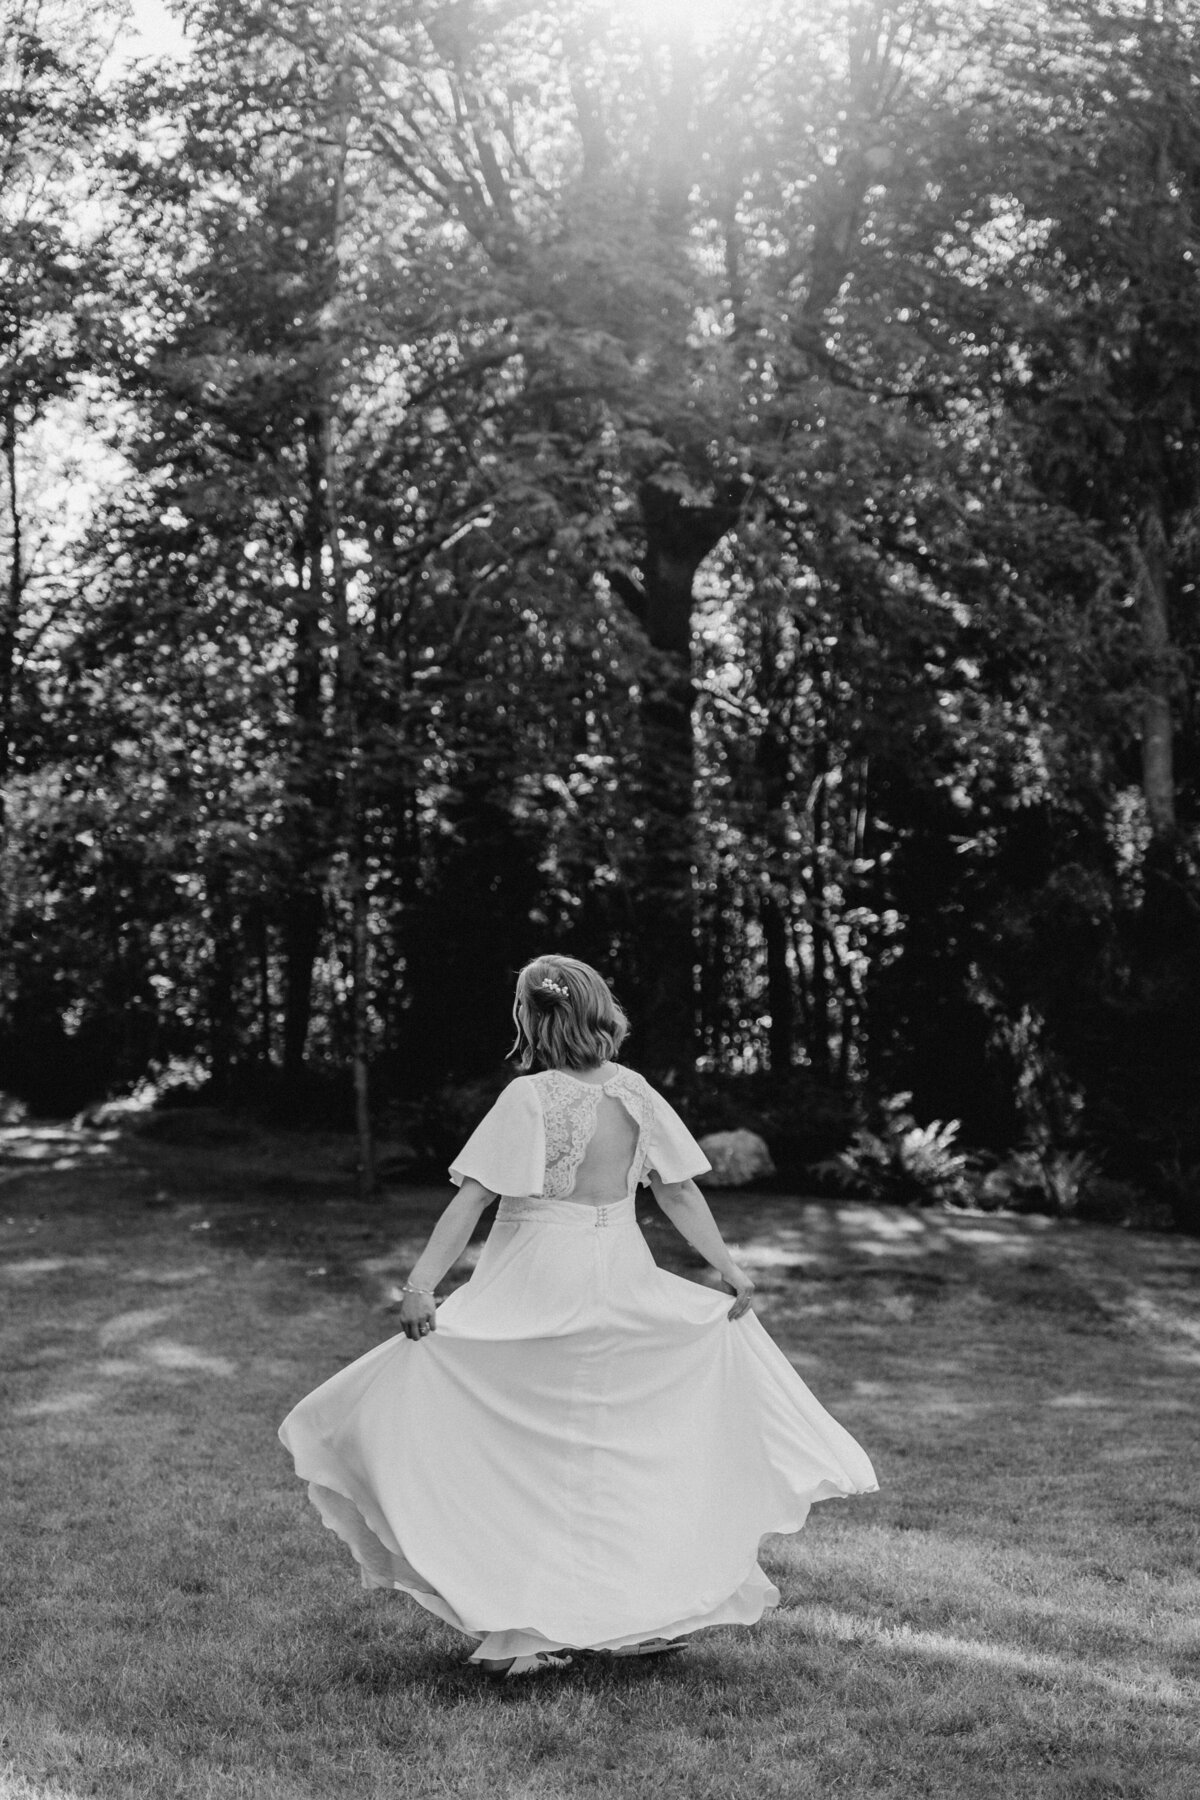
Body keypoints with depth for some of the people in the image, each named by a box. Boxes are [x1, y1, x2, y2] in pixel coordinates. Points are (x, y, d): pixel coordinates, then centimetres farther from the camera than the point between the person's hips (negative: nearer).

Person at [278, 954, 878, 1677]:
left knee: (527, 1450, 5)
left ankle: (536, 1628, 4)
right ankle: (656, 1611, 26)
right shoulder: (633, 1091, 0)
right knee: (624, 1442, 18)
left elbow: (469, 1201, -18)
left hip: (539, 1285, -5)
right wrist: (728, 1266, 10)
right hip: (622, 1284, 5)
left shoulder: (530, 1099, -15)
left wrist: (422, 1284, -18)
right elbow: (680, 1191, 3)